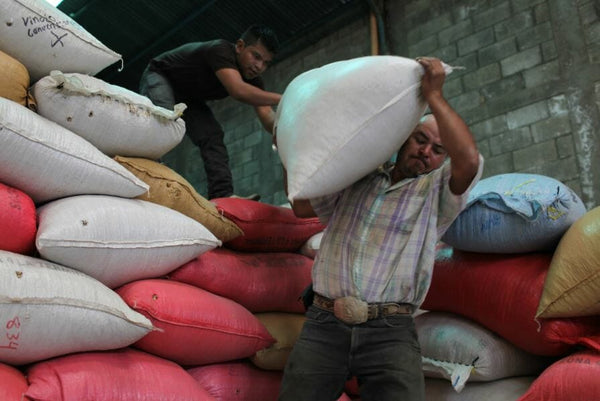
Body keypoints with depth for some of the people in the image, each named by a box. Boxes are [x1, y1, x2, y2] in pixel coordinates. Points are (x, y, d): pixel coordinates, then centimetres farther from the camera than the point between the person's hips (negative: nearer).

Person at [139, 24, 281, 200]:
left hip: (188, 96, 7)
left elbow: (267, 117, -21)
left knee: (212, 136, -11)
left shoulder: (253, 79, -13)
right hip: (159, 77, -7)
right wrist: (280, 99, -49)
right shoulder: (221, 50, -36)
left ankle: (223, 195, -19)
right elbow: (238, 91, -51)